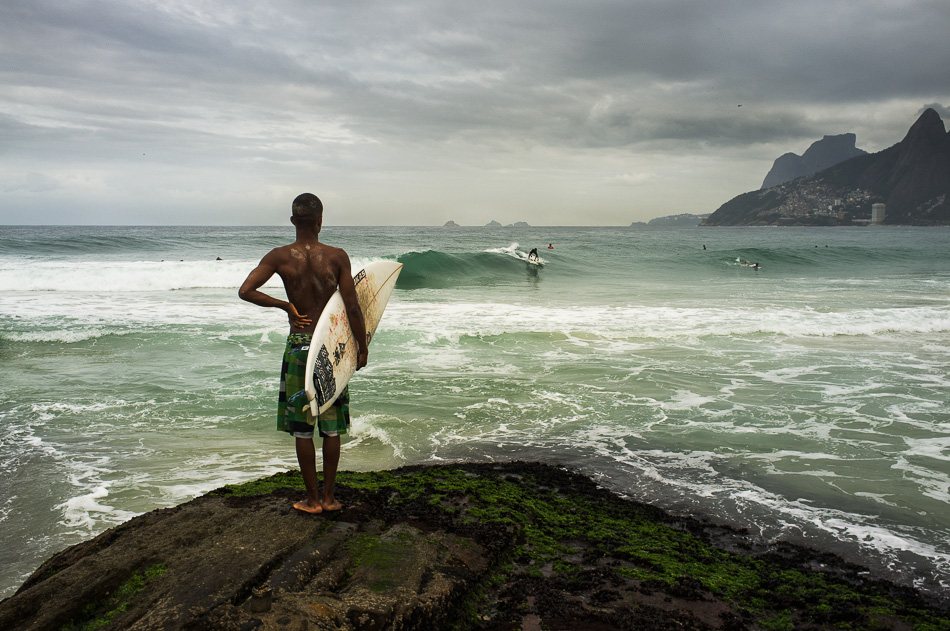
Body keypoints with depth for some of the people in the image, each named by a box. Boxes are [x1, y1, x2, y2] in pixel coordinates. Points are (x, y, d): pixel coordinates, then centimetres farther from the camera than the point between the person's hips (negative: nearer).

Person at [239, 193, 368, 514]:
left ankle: (312, 498, 16)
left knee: (302, 427, 8)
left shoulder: (280, 256, -5)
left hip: (299, 344, 0)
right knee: (332, 424, 11)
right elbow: (352, 308, -6)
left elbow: (245, 291, -13)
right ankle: (329, 496, 19)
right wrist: (363, 347, 4)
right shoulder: (337, 256, -6)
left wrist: (284, 304, -2)